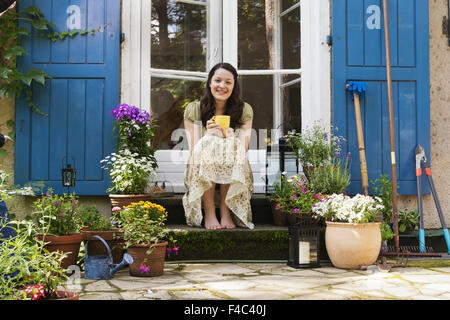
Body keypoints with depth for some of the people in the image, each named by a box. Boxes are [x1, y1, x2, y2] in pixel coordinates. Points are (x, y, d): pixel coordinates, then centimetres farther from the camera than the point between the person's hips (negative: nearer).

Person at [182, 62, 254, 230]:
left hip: (235, 176, 0)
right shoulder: (193, 109, 4)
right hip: (200, 175, 0)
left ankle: (226, 211, -27)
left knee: (234, 144, -29)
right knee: (208, 142, -29)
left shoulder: (244, 110, 6)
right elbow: (193, 149, -6)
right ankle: (209, 211, -29)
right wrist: (210, 133, -25)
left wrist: (228, 135, -27)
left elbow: (243, 148, -6)